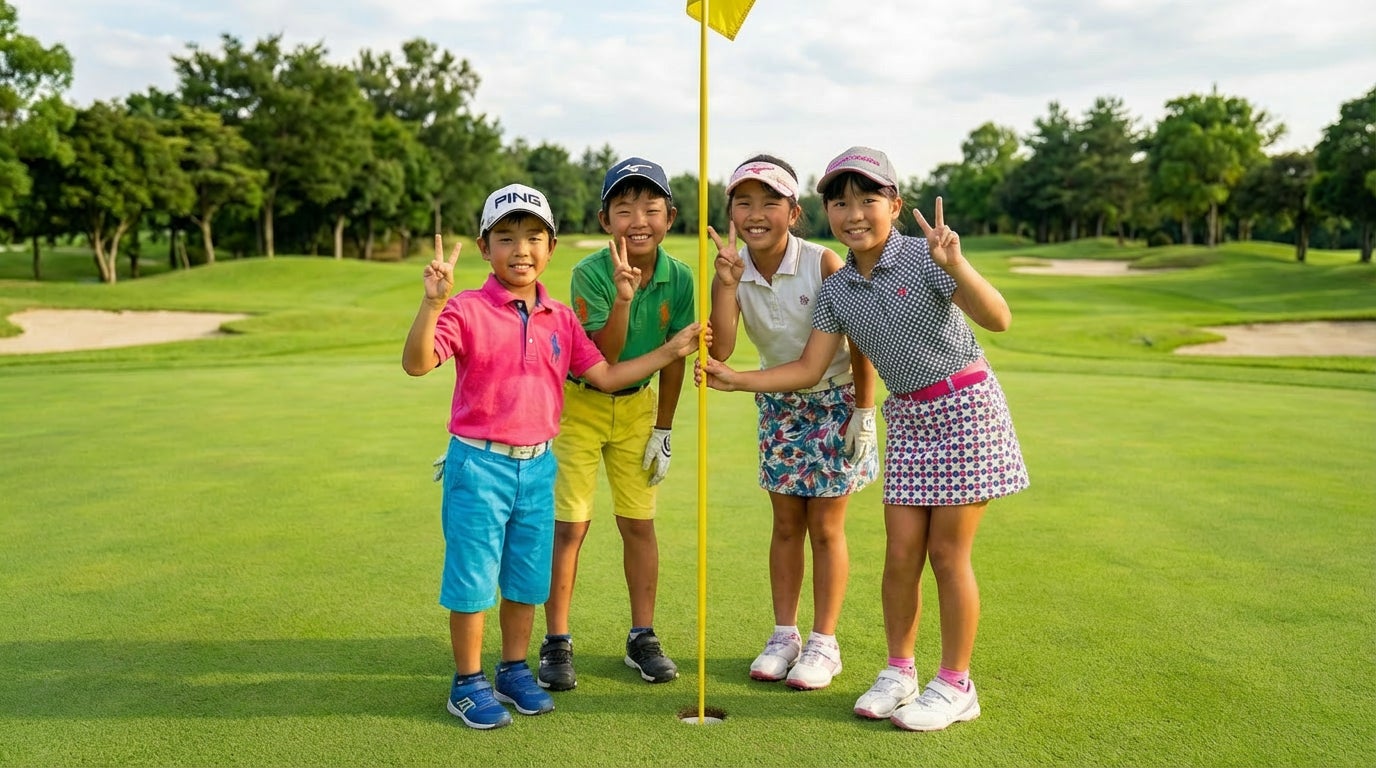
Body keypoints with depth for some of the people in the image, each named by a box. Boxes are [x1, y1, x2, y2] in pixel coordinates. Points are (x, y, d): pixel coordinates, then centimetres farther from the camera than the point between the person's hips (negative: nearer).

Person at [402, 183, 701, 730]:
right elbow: (417, 363, -24)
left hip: (538, 465, 5)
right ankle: (468, 684, 22)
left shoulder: (560, 318, 6)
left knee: (526, 580, 16)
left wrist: (670, 351, 7)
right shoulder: (467, 310, -11)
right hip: (478, 464, -5)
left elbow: (605, 375, 10)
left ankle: (514, 670, 34)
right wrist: (433, 302, -37)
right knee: (472, 579, 4)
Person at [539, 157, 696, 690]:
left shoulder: (679, 278, -11)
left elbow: (673, 358, -1)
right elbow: (603, 359, -25)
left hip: (637, 406, 3)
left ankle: (642, 638, 20)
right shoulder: (591, 272, -21)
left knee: (639, 523, 7)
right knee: (569, 525, -2)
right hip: (580, 402, -3)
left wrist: (662, 431, 2)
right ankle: (556, 643, 11)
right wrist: (623, 294, -38)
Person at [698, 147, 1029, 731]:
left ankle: (955, 685, 16)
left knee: (947, 553, 0)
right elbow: (808, 369, 2)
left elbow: (998, 319, -25)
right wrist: (734, 379, -6)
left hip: (965, 408, -5)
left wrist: (955, 265, -42)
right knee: (900, 554, 6)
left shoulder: (925, 259, -16)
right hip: (908, 419, 5)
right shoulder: (836, 289, 1)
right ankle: (899, 672, 24)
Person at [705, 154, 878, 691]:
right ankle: (784, 636, 24)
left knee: (825, 527, 4)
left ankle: (824, 643, 17)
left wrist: (864, 413, -13)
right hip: (778, 404, 4)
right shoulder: (733, 270, -11)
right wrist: (727, 282, -30)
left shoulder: (823, 264, -22)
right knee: (786, 524, 11)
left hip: (834, 400, -4)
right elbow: (719, 352, -22)